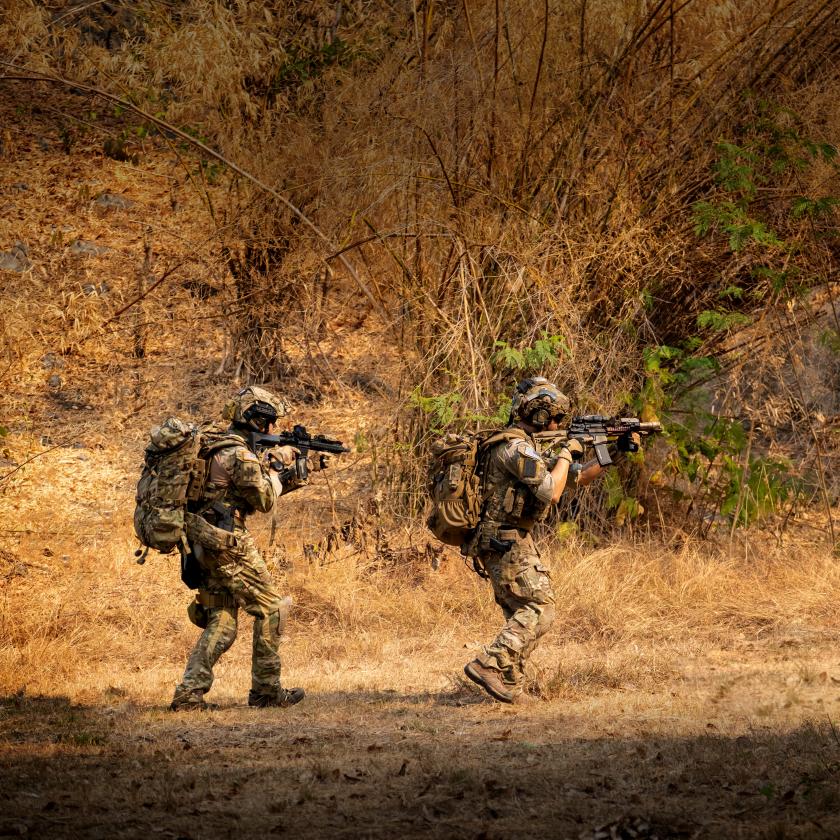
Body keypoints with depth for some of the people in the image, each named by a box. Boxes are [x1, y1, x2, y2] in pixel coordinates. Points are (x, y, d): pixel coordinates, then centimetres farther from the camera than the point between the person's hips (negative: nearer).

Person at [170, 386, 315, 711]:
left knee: (220, 624, 10)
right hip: (229, 546, -9)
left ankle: (190, 693, 0)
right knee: (269, 609, 3)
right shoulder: (240, 455, -15)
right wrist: (276, 465, 4)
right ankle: (266, 690, 6)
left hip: (204, 546, 9)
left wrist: (298, 474, 24)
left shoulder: (216, 446, 17)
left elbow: (257, 493, 26)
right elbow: (265, 500, -9)